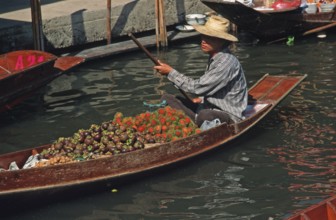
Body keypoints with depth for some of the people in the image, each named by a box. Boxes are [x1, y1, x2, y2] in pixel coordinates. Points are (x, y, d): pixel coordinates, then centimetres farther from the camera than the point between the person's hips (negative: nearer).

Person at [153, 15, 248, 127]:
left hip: (229, 116, -9)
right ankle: (197, 121, -17)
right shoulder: (214, 58, 8)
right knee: (167, 98, -1)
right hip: (210, 108, 9)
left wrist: (171, 72, -14)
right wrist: (202, 99, 7)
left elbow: (198, 87, -23)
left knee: (205, 116, -43)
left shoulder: (227, 62, -22)